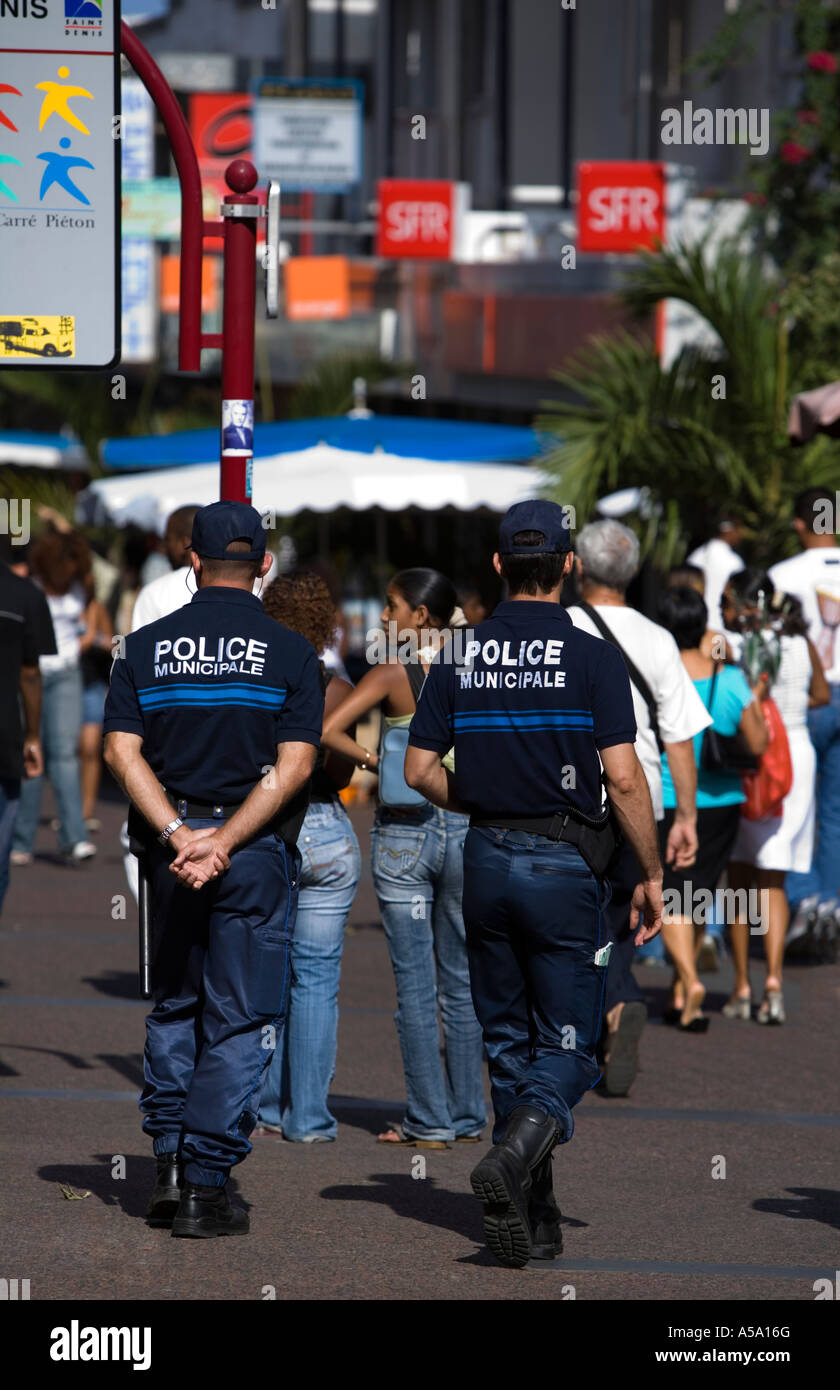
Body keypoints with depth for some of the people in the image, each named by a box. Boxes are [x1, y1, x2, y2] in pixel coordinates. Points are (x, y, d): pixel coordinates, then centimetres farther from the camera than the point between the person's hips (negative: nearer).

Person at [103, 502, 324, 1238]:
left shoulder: (147, 645, 4)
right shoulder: (290, 652, -3)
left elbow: (122, 749, -5)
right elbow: (294, 765, -12)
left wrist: (177, 835, -12)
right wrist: (224, 844, -15)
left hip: (171, 846, 3)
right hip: (259, 848, -3)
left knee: (174, 1005, 18)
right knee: (238, 1018, 2)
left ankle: (169, 1166, 12)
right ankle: (206, 1185, -2)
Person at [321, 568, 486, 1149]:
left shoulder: (392, 674, -8)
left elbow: (327, 730, -17)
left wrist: (375, 761, -5)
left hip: (404, 829, -3)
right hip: (465, 828, 4)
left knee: (416, 985, 1)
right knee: (461, 981, 13)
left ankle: (429, 1120, 1)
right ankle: (467, 1114, 17)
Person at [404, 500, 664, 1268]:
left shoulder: (459, 659, 3)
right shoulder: (592, 658, -10)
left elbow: (421, 769, 4)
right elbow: (624, 778, -14)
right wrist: (652, 875, -5)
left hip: (487, 860, 4)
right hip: (565, 865, -4)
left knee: (509, 1044, 12)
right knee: (567, 1045, 2)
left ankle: (532, 1218, 12)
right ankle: (515, 1158, -26)